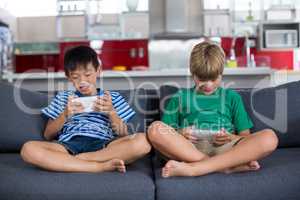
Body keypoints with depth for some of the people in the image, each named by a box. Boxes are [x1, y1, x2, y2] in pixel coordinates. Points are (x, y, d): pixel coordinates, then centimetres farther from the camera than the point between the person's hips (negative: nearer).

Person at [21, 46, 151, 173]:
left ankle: (71, 161, -22)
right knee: (28, 149, -31)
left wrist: (111, 112, -3)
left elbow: (124, 136, 13)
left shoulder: (112, 98, 22)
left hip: (103, 146, 0)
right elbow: (48, 135, 16)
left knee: (142, 141, -30)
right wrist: (65, 115, -1)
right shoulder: (63, 98, 24)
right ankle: (102, 166, -29)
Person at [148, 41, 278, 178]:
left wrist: (231, 138, -5)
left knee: (269, 137, -27)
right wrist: (180, 134, -6)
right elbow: (164, 135, 16)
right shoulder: (180, 97, 22)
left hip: (225, 149, 1)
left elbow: (246, 137, 17)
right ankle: (229, 166, -31)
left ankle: (192, 168, -34)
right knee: (155, 129, -29)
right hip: (189, 148, 0)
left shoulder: (232, 97, 23)